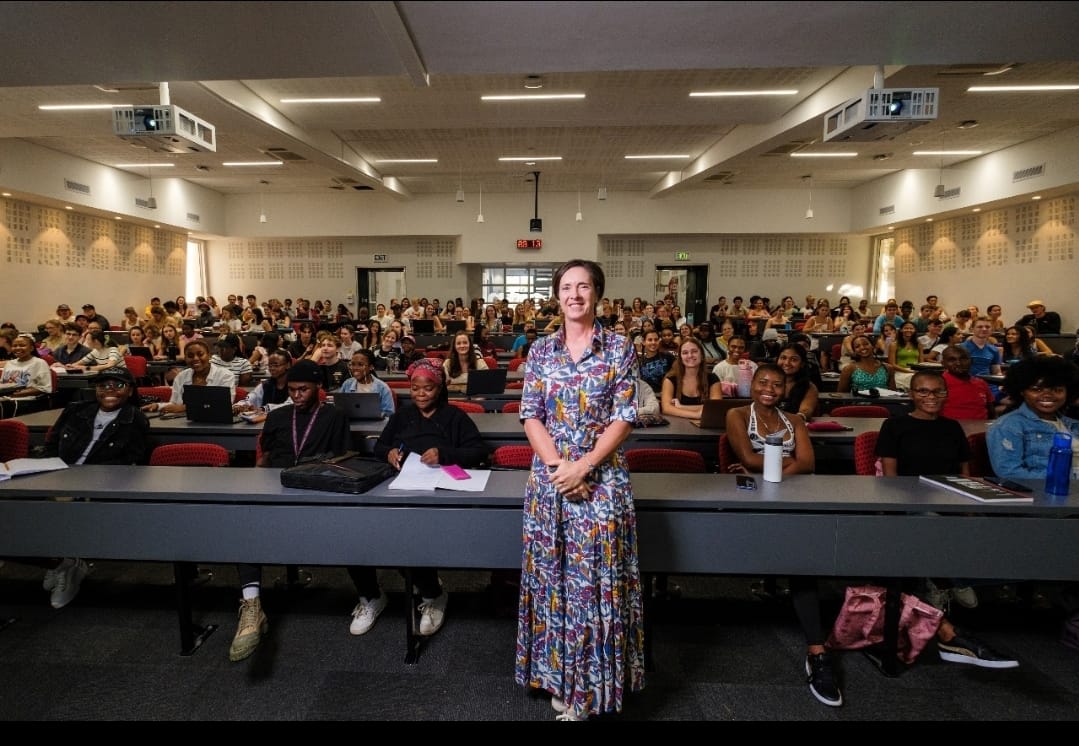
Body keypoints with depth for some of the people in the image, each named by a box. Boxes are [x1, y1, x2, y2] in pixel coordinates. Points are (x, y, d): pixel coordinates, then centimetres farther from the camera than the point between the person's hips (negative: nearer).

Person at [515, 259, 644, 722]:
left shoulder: (619, 349, -1)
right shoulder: (540, 351, 5)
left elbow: (623, 419, -7)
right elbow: (531, 416, 0)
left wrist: (583, 466, -15)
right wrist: (557, 465, -13)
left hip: (603, 480, -2)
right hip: (548, 478, 2)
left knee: (596, 577, 4)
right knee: (553, 575, 10)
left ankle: (591, 683, 23)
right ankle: (560, 675, 29)